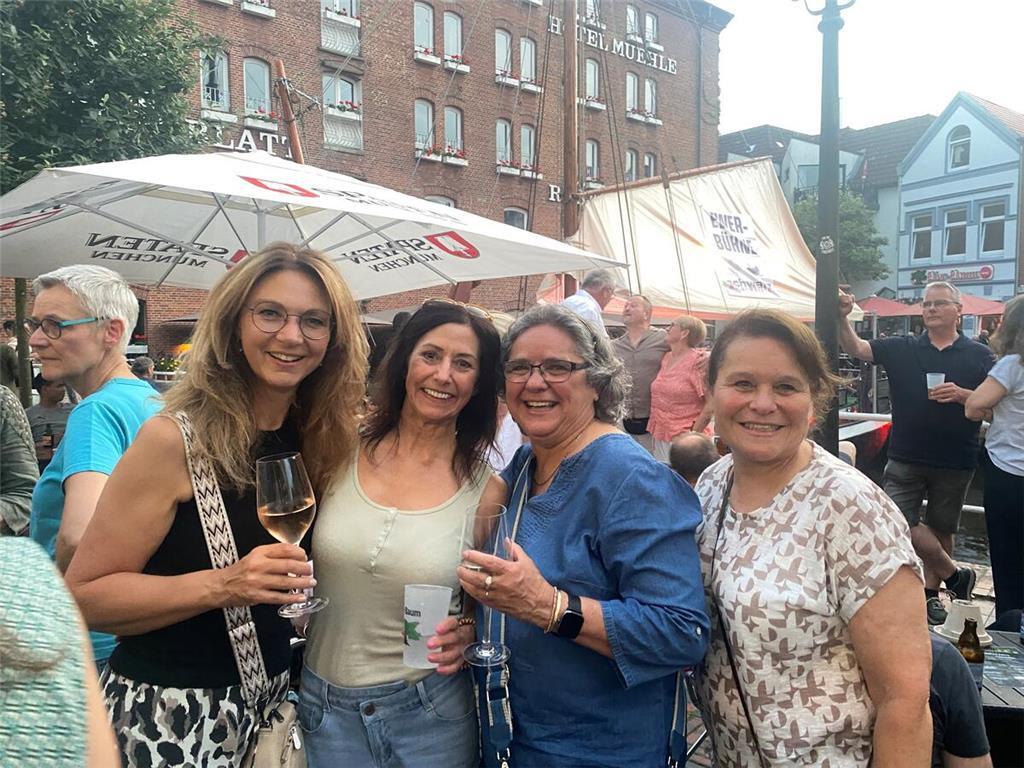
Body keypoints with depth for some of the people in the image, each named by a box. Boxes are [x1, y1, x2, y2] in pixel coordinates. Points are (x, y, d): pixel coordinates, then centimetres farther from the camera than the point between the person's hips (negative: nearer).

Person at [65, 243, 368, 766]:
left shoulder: (320, 438, -4)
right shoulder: (175, 440, -19)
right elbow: (84, 594, -16)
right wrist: (220, 586, -27)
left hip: (268, 700, 5)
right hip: (164, 712, -5)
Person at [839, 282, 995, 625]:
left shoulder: (979, 356, 3)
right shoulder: (901, 349, 3)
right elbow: (855, 348, -8)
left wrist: (962, 394, -17)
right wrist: (842, 317, -26)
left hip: (955, 461, 0)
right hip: (906, 458, 0)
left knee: (940, 529, 10)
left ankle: (931, 592, 29)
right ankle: (955, 575, 15)